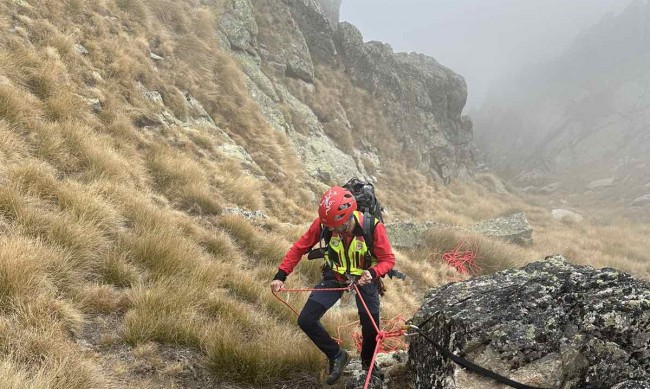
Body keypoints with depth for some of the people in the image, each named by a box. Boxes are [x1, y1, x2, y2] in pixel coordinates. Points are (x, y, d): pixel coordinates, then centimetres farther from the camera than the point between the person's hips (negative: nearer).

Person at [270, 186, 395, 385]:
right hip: (334, 276, 2)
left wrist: (372, 273, -42)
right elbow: (299, 248, -13)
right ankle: (337, 356, 12)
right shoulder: (323, 223, -26)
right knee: (306, 320, -9)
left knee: (371, 328, 3)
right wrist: (281, 275, -20)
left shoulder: (373, 227, -31)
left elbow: (388, 259, -21)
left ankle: (368, 361, 38)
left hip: (364, 278, -1)